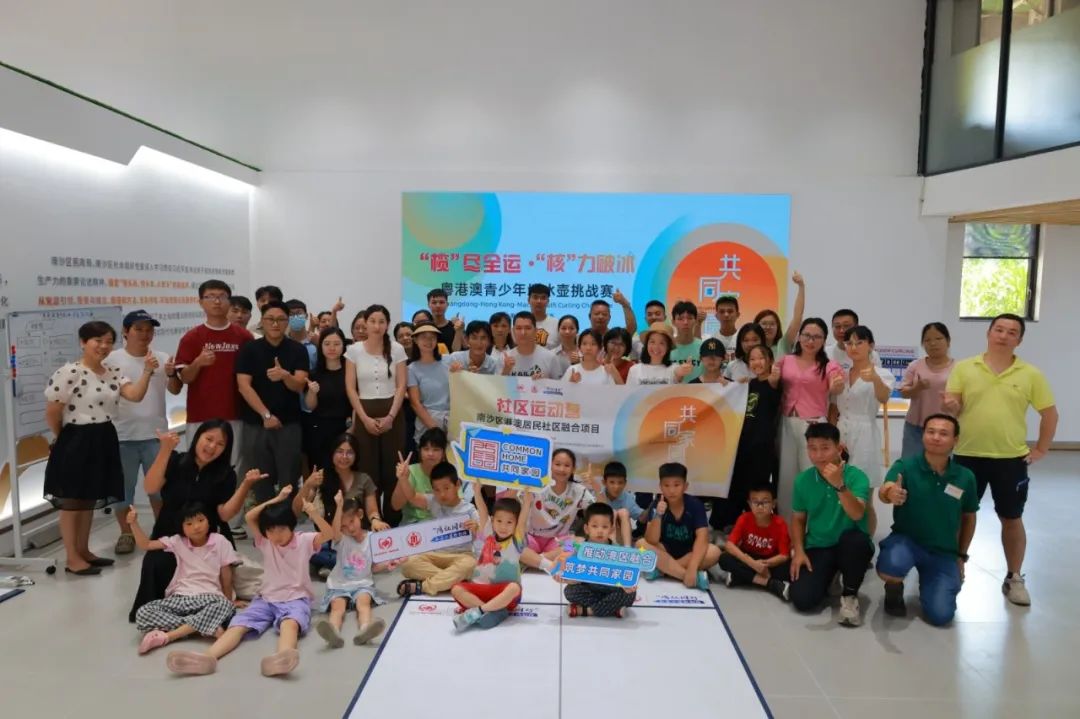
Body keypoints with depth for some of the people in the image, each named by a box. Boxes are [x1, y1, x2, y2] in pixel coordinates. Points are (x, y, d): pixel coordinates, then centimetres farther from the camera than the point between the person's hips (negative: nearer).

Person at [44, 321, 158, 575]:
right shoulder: (69, 372, -16)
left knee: (89, 499, 17)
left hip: (104, 441, 8)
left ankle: (84, 551, 28)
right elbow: (52, 413, -12)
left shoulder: (112, 373, 8)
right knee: (71, 501, 3)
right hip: (77, 442, -8)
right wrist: (66, 439, 1)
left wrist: (147, 371, -19)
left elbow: (135, 395, -6)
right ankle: (72, 559, 12)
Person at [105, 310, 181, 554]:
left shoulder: (162, 358, 2)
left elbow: (175, 390, 1)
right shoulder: (112, 359, -4)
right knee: (122, 486, 8)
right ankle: (126, 533, 23)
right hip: (122, 435, -2)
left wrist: (172, 375, -17)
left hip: (155, 434, 2)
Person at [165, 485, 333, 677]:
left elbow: (329, 534, -18)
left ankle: (282, 657, -71)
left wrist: (313, 513, -32)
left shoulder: (304, 541, -2)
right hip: (266, 599, 5)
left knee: (290, 623, -40)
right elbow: (249, 518, -3)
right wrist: (276, 499, -6)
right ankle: (207, 657, -47)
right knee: (238, 624, -24)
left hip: (295, 599, -5)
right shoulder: (264, 542, 8)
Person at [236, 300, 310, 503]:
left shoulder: (298, 350, 1)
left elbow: (299, 386, -8)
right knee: (260, 480, 7)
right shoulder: (249, 350, 1)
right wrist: (266, 415, -14)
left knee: (289, 480, 2)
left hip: (289, 423, 0)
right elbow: (244, 386, -6)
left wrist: (285, 376, -30)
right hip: (255, 423, 0)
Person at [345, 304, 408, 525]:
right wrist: (365, 418, -9)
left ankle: (392, 521, 14)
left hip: (392, 416, 0)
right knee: (368, 471, 1)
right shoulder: (354, 350, 1)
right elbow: (350, 388, 0)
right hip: (365, 416, 0)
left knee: (392, 470, 2)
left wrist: (390, 417, -11)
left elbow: (401, 386, -1)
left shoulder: (396, 349, 1)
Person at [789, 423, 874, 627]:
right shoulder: (803, 480, -2)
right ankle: (828, 576, 17)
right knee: (802, 600, -19)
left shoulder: (856, 476, -13)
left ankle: (849, 594, -9)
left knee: (855, 539, -39)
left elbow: (857, 514, -28)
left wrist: (839, 485, -42)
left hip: (849, 547, -2)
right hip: (817, 548, 2)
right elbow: (798, 519, 9)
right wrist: (799, 551, -4)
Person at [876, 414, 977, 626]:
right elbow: (884, 491, -36)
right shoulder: (905, 466, -15)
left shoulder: (965, 477, -6)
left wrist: (961, 556, 15)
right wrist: (889, 493, -60)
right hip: (906, 539, -2)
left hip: (944, 552, 2)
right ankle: (894, 589, 3)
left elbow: (969, 517, 11)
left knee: (940, 616, -12)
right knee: (891, 567, -36)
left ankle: (928, 580, 23)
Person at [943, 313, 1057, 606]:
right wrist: (951, 406, -26)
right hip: (968, 455, 0)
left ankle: (1014, 579, 26)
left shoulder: (1030, 375, 0)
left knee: (1012, 519, 11)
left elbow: (1050, 414, 6)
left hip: (1011, 459, 1)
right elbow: (951, 408, -3)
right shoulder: (964, 368, -1)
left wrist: (1041, 450, 2)